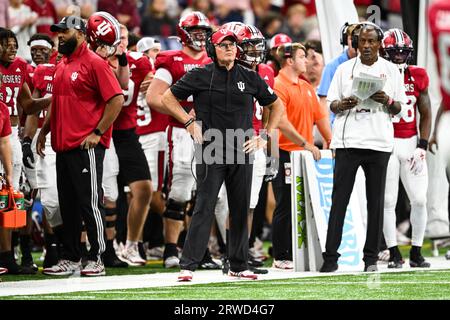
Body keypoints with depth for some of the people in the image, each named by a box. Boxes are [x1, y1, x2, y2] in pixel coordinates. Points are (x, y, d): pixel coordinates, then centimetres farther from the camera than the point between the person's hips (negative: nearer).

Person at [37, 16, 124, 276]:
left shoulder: (94, 63, -9)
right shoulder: (61, 67, 17)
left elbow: (117, 99, -14)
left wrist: (98, 133, -16)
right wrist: (44, 131, 19)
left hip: (86, 147, -9)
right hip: (63, 145, 9)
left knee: (90, 203, -5)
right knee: (68, 205, 11)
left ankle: (97, 259, 0)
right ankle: (71, 258, 17)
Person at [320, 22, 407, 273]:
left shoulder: (391, 71, 10)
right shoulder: (344, 69, 10)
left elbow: (399, 109, 10)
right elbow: (332, 104, 10)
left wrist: (387, 101, -11)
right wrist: (343, 104, -11)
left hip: (379, 143, 0)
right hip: (348, 140, 0)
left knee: (376, 202, 1)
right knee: (339, 200, -3)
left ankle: (371, 257, 6)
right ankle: (331, 257, -3)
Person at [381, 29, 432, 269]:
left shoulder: (417, 77, 3)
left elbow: (425, 115, 7)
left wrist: (422, 147, -2)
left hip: (411, 143, 3)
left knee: (419, 200, 0)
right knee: (388, 201, -1)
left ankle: (416, 253, 10)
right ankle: (394, 255, 5)